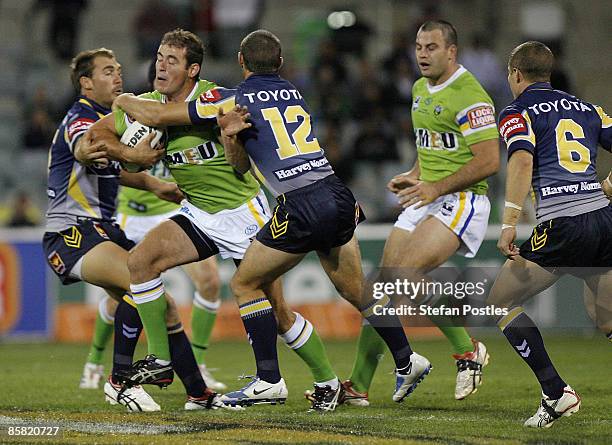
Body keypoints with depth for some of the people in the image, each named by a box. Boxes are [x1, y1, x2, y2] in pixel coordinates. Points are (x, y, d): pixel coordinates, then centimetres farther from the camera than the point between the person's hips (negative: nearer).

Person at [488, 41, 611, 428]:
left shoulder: (517, 113, 4)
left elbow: (523, 160, -13)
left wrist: (509, 223, -20)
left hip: (562, 226, -5)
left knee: (501, 303, 9)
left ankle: (556, 392, -2)